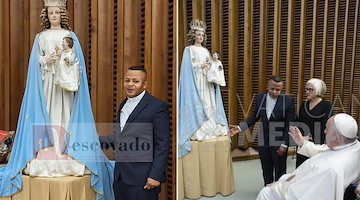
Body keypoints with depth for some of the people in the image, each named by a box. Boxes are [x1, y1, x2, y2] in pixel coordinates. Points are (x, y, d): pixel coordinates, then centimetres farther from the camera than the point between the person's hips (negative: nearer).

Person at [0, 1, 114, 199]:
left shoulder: (71, 36, 10)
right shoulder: (40, 37, 12)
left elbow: (79, 62, 6)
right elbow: (35, 62, 7)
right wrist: (47, 61, -11)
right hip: (47, 82, 1)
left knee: (66, 115, -5)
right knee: (47, 116, -4)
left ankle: (69, 158, -2)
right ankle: (47, 159, -1)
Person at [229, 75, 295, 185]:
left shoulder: (288, 100, -14)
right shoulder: (260, 97, -3)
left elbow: (290, 124, -10)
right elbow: (255, 117, 7)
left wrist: (284, 144, -13)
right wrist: (240, 127, -5)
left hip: (279, 142, -4)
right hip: (263, 141, 4)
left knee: (280, 171, 10)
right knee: (266, 170, 18)